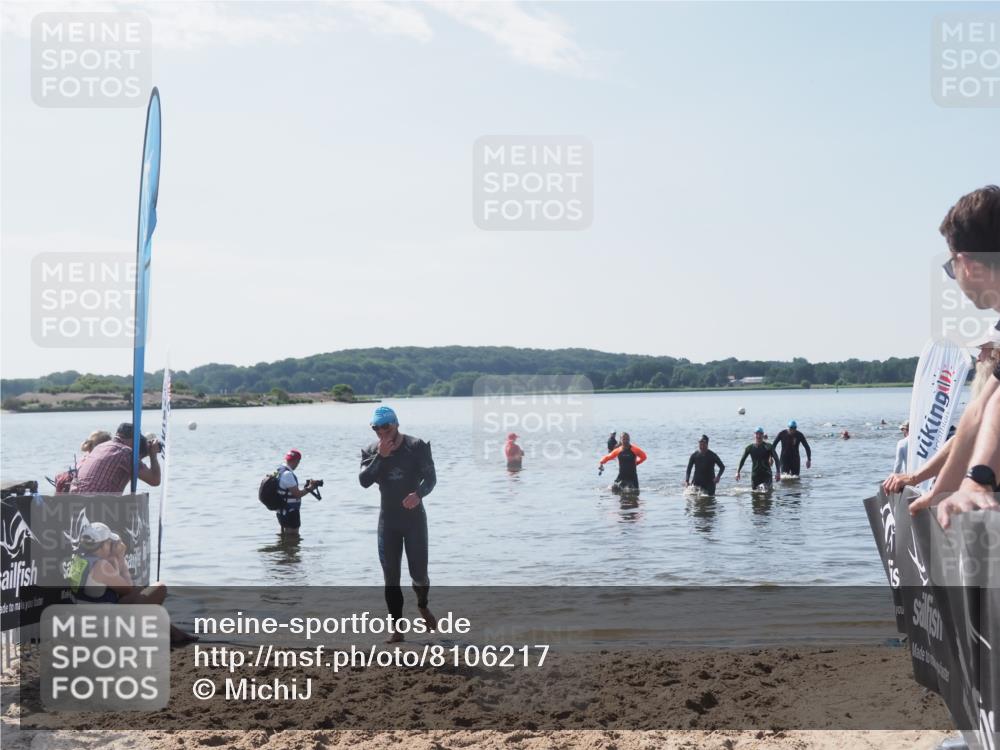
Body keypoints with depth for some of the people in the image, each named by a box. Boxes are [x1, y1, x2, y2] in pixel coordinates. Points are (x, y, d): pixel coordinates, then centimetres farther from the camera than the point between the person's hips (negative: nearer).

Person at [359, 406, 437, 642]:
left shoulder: (417, 446, -7)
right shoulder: (371, 450, 0)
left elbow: (430, 477, -11)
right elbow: (364, 481, -14)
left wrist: (418, 494, -31)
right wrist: (380, 456, -25)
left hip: (414, 517, -2)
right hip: (388, 520, 2)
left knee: (418, 573, -1)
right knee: (390, 578, 1)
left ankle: (423, 606, 33)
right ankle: (397, 629, 8)